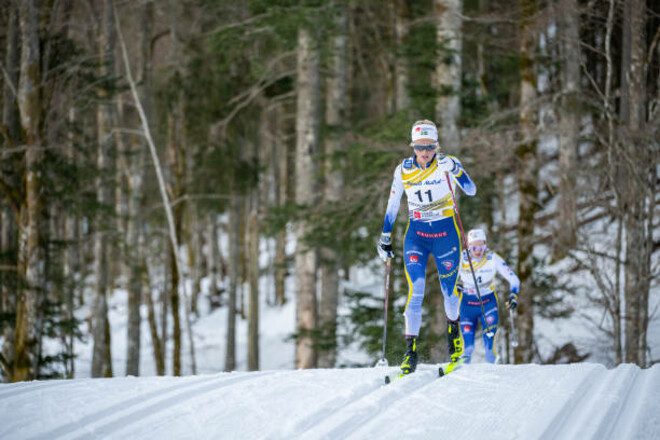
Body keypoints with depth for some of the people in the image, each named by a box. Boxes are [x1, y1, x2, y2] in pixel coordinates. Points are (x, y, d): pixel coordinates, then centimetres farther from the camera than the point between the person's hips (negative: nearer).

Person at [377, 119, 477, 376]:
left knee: (449, 289, 6)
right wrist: (385, 238, 10)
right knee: (416, 290, -13)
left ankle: (453, 326, 38)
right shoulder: (403, 170, -1)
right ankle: (411, 350, -11)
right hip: (416, 234, 1)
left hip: (445, 232, -1)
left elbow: (471, 191, -16)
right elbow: (392, 206, 9)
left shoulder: (447, 163, -8)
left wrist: (457, 172, -33)